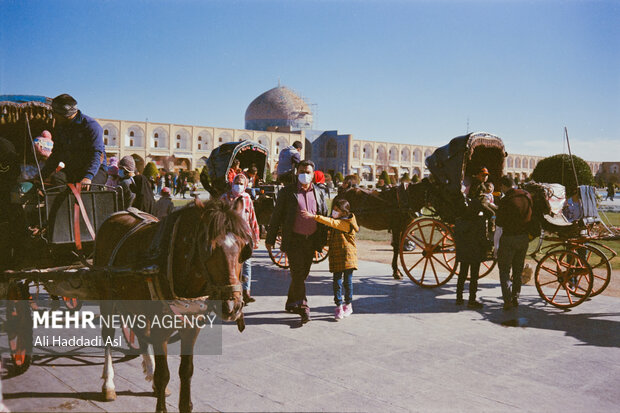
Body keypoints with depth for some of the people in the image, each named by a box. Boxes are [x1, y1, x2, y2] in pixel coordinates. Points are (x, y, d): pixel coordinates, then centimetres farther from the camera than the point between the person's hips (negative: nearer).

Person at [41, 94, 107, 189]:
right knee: (56, 178, -26)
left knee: (85, 186, -35)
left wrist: (88, 177, -39)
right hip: (71, 170, 6)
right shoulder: (59, 127, 12)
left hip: (96, 170, -5)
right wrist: (42, 176, 8)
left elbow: (98, 154, -23)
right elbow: (56, 153, 19)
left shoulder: (91, 125, -12)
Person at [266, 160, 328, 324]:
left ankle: (291, 304, 27)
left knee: (302, 273, 11)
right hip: (293, 239, -4)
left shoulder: (319, 193, 9)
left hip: (311, 240, 4)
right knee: (298, 273, -9)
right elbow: (276, 216, 0)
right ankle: (303, 307, -6)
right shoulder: (287, 192, -1)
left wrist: (324, 241, 10)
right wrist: (270, 238, -1)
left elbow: (325, 217, 15)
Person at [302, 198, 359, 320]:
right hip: (335, 257, 6)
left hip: (347, 256, -6)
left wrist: (314, 216, -32)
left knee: (348, 281, 5)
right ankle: (338, 306, 6)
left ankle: (348, 304, 20)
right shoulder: (337, 222, 13)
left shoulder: (346, 223, -12)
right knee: (337, 281, 2)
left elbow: (331, 222, -26)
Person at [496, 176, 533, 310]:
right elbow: (531, 216, 11)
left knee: (504, 270, 3)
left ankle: (508, 300, -6)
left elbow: (500, 223, -11)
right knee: (518, 270, 17)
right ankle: (515, 298, 23)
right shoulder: (527, 196, 1)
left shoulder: (505, 201, -17)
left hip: (509, 237, -5)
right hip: (524, 237, 6)